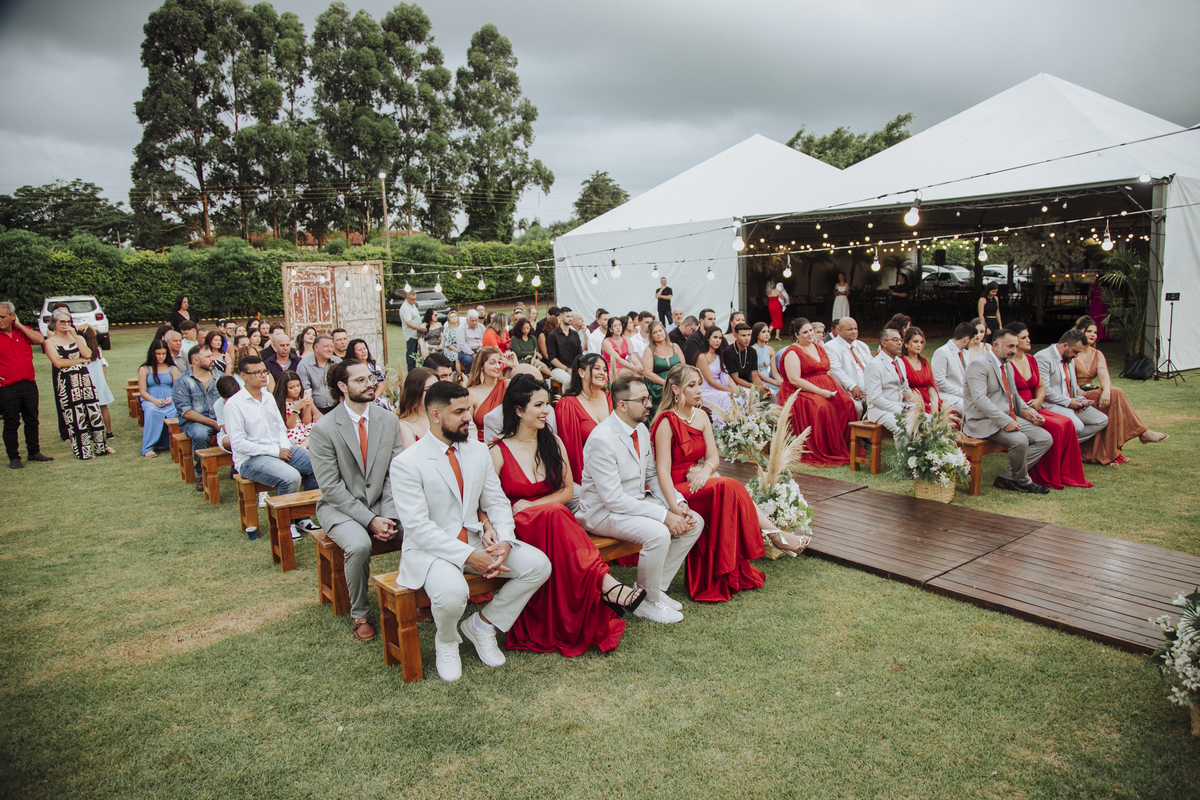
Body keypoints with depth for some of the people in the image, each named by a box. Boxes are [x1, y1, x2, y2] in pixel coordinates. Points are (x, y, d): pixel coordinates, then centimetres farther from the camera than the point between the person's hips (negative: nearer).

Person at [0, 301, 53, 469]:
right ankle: (13, 458, 11)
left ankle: (34, 452, 24)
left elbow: (40, 339, -9)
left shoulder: (24, 331, 8)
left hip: (29, 384, 3)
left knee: (32, 420, 12)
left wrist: (19, 326, -7)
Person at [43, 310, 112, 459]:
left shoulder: (77, 338, 15)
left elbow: (87, 354, -3)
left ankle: (101, 447, 14)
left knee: (94, 412, 5)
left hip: (85, 378, 4)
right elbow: (58, 362, -12)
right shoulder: (49, 342, 1)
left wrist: (75, 336, -5)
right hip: (67, 382, -4)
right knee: (75, 417, -1)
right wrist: (80, 360, -4)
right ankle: (83, 451, 8)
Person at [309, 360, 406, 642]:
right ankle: (359, 614, -7)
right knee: (359, 545, -33)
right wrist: (370, 520, -20)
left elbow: (395, 475, 2)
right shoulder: (324, 429, -11)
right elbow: (332, 487, -13)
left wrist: (389, 516, -13)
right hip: (340, 506, -3)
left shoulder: (389, 421, 2)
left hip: (382, 503, 4)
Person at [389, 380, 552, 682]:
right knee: (452, 592, -37)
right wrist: (468, 556, -26)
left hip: (476, 539, 6)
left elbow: (497, 503, 8)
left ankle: (481, 624, 8)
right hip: (429, 547, -5)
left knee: (539, 565, -12)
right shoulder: (406, 463, -12)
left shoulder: (478, 451, 6)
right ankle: (446, 641, 2)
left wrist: (504, 542, -13)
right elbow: (418, 526, -18)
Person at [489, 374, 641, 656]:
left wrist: (531, 505, -8)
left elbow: (568, 490, 9)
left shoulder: (553, 443, 10)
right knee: (555, 513, -36)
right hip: (517, 529, -3)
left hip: (553, 524, 3)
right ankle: (606, 583, -43)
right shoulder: (498, 451, -3)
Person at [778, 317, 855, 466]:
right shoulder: (792, 352, -4)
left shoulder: (819, 348, 20)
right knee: (821, 406, -35)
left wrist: (842, 388, 1)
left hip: (826, 388, 7)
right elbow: (794, 380, -15)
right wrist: (820, 392, -20)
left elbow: (828, 372, 19)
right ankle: (822, 453, -25)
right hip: (801, 391, -6)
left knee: (847, 403, -21)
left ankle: (845, 448, -14)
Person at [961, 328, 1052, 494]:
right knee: (1020, 440, -30)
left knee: (1045, 438, -4)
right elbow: (980, 399, -23)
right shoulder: (979, 365, -12)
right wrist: (1004, 421, -30)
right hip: (984, 421, -9)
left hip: (1010, 418, 10)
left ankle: (1007, 477, -4)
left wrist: (1028, 410, 7)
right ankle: (1022, 481, -3)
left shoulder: (1008, 366, 19)